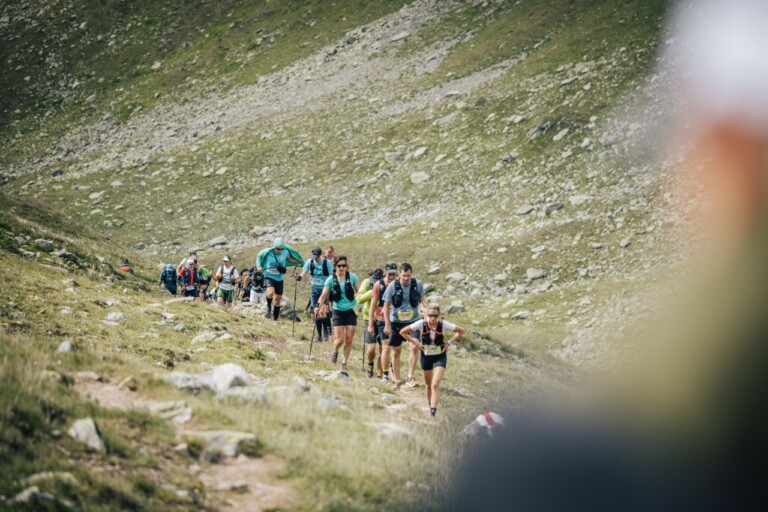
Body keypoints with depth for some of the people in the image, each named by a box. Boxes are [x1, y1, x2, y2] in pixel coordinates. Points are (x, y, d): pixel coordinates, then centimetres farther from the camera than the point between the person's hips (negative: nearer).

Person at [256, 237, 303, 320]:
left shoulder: (285, 252, -8)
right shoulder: (268, 252, -15)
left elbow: (289, 258, 14)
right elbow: (259, 257, 2)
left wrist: (300, 262, 9)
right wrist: (259, 267, -14)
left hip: (279, 279, 3)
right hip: (269, 277, -3)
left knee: (277, 300, 8)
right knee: (271, 293, -32)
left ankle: (275, 319, 21)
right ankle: (269, 307, -2)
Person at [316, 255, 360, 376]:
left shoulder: (352, 277, -3)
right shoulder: (331, 279, -6)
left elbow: (359, 292, 5)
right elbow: (324, 295, -11)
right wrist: (319, 306, -26)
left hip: (351, 311, 1)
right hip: (338, 311, -1)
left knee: (349, 340, -1)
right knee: (339, 339, -7)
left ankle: (344, 365, 12)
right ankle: (335, 352, 29)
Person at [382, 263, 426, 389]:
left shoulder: (418, 284, -7)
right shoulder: (392, 286, -11)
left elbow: (421, 300, 9)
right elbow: (386, 305, -4)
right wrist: (387, 325, -6)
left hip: (413, 321, 0)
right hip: (396, 322, 0)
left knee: (415, 347, -18)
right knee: (396, 351, 7)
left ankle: (411, 376, -8)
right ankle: (396, 380, 18)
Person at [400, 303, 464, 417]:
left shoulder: (443, 324, -17)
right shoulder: (421, 324, -17)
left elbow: (461, 331, -2)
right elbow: (403, 332, -7)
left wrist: (449, 343, -9)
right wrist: (415, 343, -10)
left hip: (440, 357, -2)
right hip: (426, 356, 2)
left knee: (435, 384, -17)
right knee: (428, 385, 15)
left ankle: (433, 409, -21)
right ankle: (430, 405, 38)